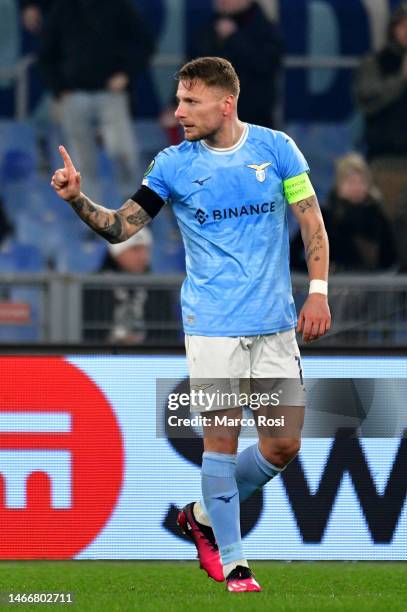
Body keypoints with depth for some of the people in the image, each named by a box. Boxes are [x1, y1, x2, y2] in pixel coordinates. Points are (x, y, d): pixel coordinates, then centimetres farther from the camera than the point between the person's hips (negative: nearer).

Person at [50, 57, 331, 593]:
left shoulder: (276, 147, 1)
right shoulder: (173, 164, 0)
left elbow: (312, 221, 5)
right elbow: (120, 227, 1)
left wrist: (318, 291, -4)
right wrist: (78, 200, -16)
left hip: (275, 322, 2)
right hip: (213, 323, -2)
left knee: (283, 445, 2)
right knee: (222, 436, -7)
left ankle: (204, 515, 24)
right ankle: (232, 563, 4)